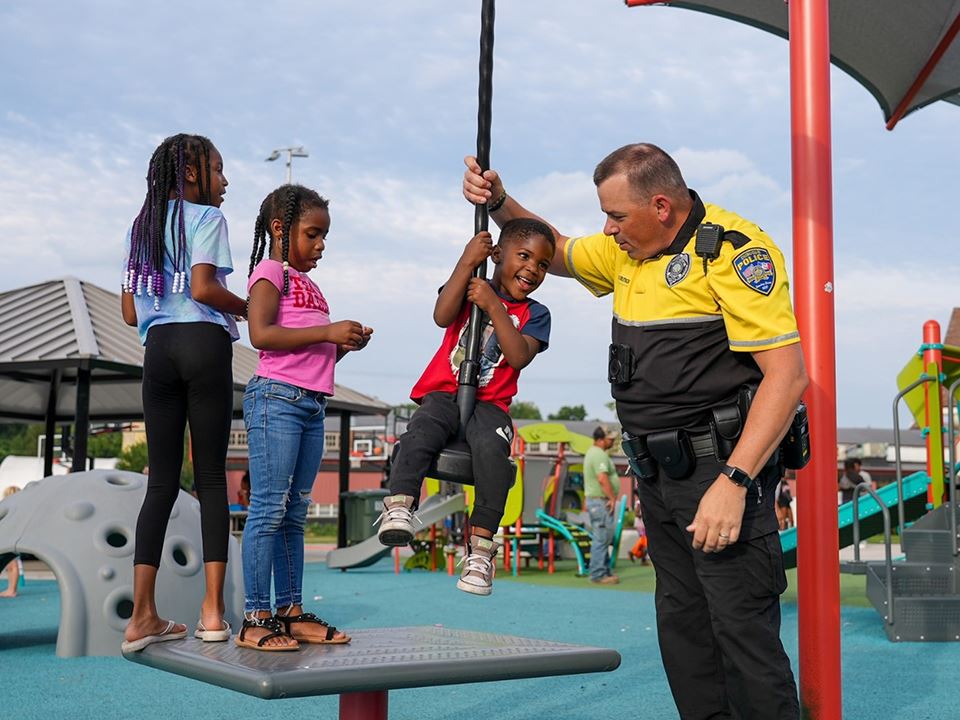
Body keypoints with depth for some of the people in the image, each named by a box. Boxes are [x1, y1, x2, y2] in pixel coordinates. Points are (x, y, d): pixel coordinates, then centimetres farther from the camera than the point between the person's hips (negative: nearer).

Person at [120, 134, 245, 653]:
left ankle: (143, 616, 0)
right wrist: (250, 309, 2)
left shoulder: (141, 226, 21)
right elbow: (203, 287, -13)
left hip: (157, 349, 5)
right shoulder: (206, 217, 2)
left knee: (161, 481, 4)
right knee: (210, 477, -2)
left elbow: (130, 311, 17)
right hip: (204, 343, -5)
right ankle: (211, 611, -5)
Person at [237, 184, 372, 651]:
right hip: (278, 398, -8)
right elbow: (261, 334, -17)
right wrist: (327, 332, -16)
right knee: (269, 510, -8)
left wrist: (346, 344, 6)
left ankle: (291, 612, 16)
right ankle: (255, 620, -5)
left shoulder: (309, 284, 23)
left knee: (294, 514, 10)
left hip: (313, 404, 8)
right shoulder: (271, 271, -1)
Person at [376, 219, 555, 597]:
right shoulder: (471, 283, 11)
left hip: (489, 404, 0)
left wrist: (493, 307, -13)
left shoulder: (535, 314, 11)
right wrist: (467, 261, -14)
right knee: (420, 434, -33)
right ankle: (398, 508, -44)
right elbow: (442, 316, -10)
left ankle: (481, 545, -30)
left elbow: (519, 356, -8)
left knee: (492, 449, -32)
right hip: (444, 394, 1)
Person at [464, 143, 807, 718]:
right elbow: (556, 251, 32)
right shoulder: (629, 251, 13)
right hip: (659, 475, 9)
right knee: (682, 626, 13)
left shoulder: (735, 251, -14)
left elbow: (788, 375, -20)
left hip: (722, 469, -8)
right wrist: (500, 203, 14)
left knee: (742, 630, -10)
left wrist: (733, 482, -26)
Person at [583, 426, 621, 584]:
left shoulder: (592, 452, 17)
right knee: (602, 538, -7)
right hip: (601, 501, -11)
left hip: (594, 500, 11)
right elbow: (602, 478, -29)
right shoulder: (600, 455, -18)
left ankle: (605, 571, 21)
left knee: (602, 538, 15)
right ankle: (598, 574, -4)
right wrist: (612, 498, -21)